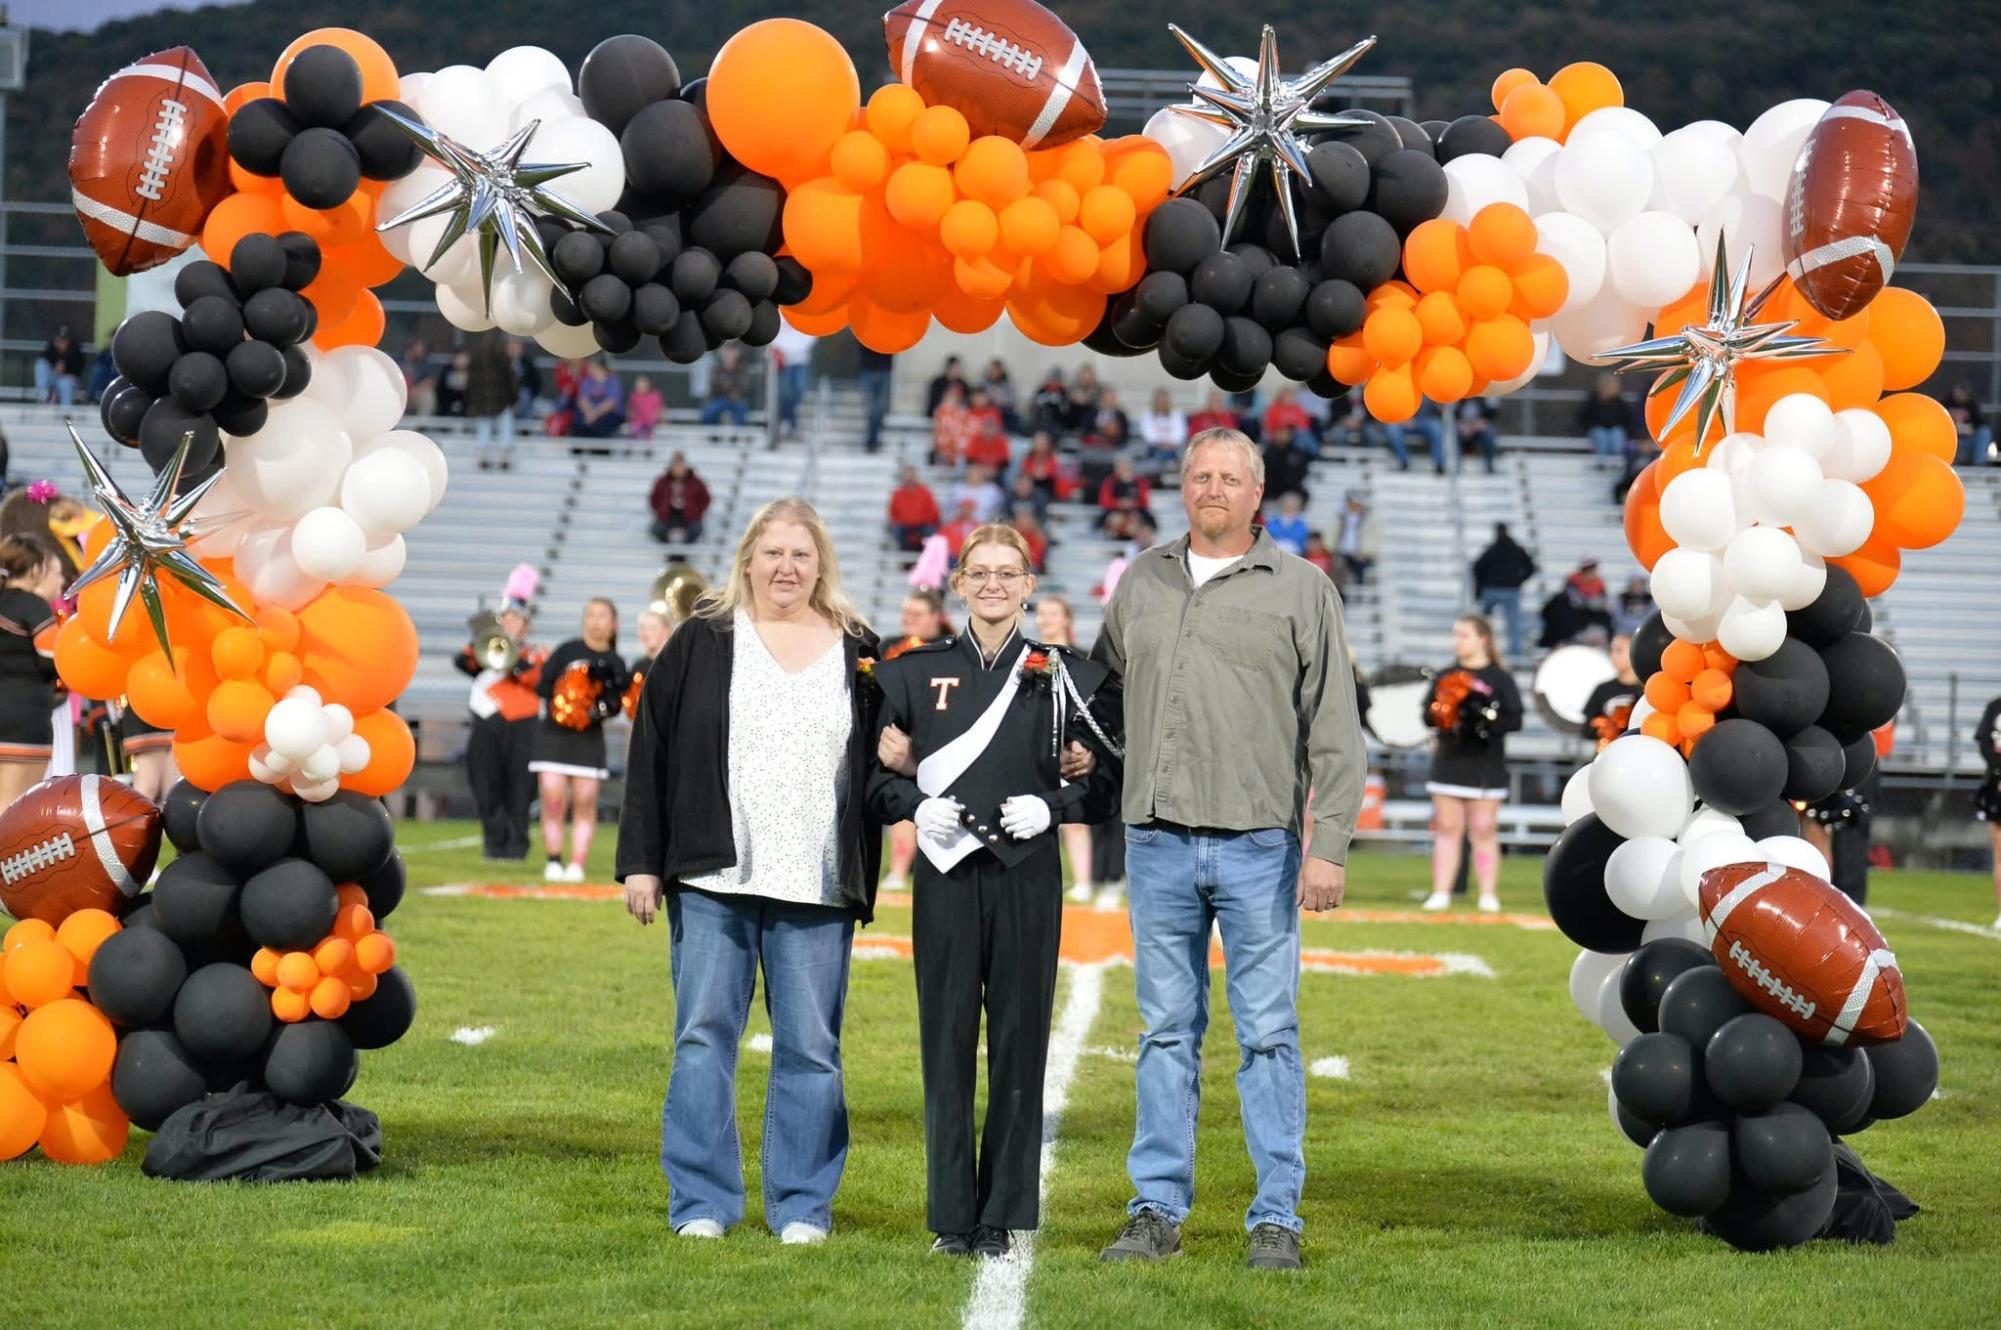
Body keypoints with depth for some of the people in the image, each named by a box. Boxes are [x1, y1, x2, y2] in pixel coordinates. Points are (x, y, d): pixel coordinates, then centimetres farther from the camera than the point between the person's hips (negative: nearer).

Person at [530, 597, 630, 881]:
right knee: (553, 799, -7)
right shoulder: (567, 651, 2)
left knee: (585, 803, -1)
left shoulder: (615, 664, 6)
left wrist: (601, 708, -18)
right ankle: (554, 861, 1)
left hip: (590, 739, 1)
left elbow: (616, 703, 2)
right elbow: (542, 685, 0)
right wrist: (556, 703, -16)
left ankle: (577, 865, 1)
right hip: (554, 733, -1)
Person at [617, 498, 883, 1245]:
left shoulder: (858, 653, 9)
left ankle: (802, 1206, 11)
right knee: (704, 1036, 2)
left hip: (816, 889, 1)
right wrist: (641, 862, -1)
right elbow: (651, 750, 4)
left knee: (810, 1047, 3)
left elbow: (881, 764, 14)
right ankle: (701, 1203, 9)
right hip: (713, 880, -1)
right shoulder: (703, 642, 5)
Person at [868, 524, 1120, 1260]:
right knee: (946, 1040, 2)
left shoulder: (1061, 675, 4)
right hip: (945, 876, 1)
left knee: (1019, 1039, 2)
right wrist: (914, 806, -7)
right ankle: (952, 1219, 9)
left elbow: (1114, 770, 7)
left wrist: (1053, 807, -8)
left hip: (1026, 876, -1)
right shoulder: (916, 672, 6)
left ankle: (1003, 1217, 9)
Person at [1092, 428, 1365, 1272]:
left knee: (1268, 1034, -1)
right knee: (1167, 1031, 8)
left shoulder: (1300, 590, 2)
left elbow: (1334, 731, -2)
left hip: (1257, 845, -3)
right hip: (1157, 843, 3)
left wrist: (1329, 846, -8)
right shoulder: (1141, 582, 12)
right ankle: (1157, 1212, 12)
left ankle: (1277, 1219, 4)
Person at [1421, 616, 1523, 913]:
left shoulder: (1499, 678, -2)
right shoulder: (1445, 676, 12)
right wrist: (1440, 714, -12)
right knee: (1447, 829, 5)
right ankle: (1440, 893, 7)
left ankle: (1489, 896, 3)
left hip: (1485, 766, -4)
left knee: (1484, 831, -1)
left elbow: (1514, 719, -8)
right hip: (1448, 763, 4)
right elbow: (1427, 714, 10)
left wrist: (1485, 721, -22)